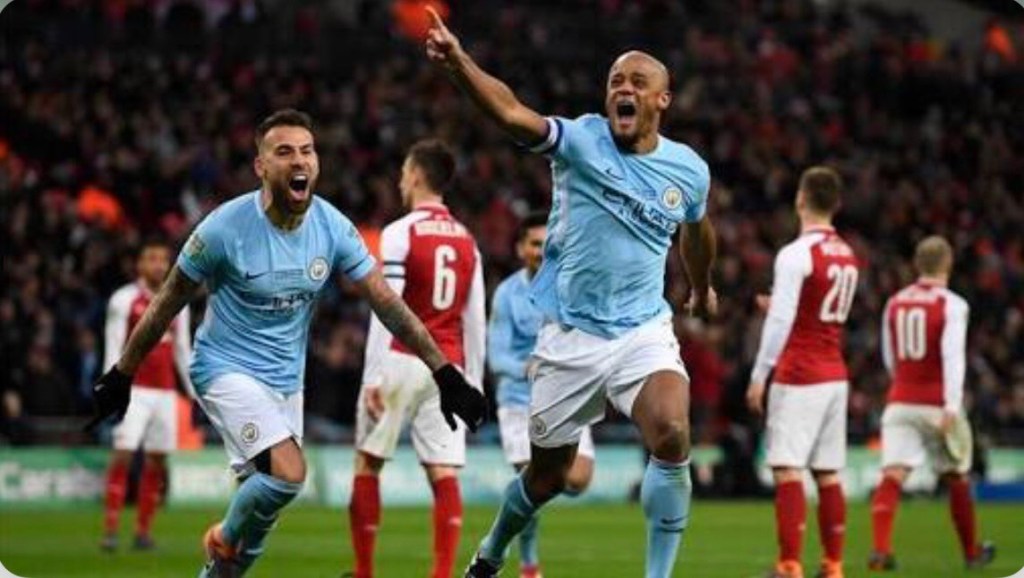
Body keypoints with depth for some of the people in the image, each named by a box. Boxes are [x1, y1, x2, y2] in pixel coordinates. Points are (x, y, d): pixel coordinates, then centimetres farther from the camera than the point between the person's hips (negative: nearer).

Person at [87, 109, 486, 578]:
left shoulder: (332, 227, -8)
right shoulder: (226, 227, -20)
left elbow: (388, 305, -4)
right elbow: (167, 304, -8)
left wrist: (445, 375, -9)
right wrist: (121, 376, -2)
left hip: (286, 378, 5)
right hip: (227, 369, -5)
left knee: (263, 499, 8)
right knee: (288, 473, -23)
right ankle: (225, 538, 5)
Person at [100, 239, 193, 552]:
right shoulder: (124, 299, -1)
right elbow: (113, 347, -4)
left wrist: (195, 392, 13)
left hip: (166, 391, 5)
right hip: (135, 389, -5)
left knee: (157, 460, 3)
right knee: (122, 454, -12)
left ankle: (143, 532, 8)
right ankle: (110, 530, -13)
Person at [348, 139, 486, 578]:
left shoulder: (399, 234, -6)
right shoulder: (467, 242, 11)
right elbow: (474, 322, 12)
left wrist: (372, 378, -12)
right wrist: (473, 384, 17)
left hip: (401, 361, -4)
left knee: (367, 464, 9)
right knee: (443, 472, -1)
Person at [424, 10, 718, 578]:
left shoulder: (689, 170, 0)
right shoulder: (582, 141, -10)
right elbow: (511, 112, -29)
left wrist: (701, 286, 40)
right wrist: (457, 60, -47)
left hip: (643, 332, 1)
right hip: (569, 335, -1)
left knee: (673, 437, -27)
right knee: (547, 476, 10)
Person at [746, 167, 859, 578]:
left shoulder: (795, 254, -13)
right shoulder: (847, 255, 11)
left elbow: (780, 322, -16)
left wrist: (759, 376, -12)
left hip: (798, 378, -7)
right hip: (835, 375, 8)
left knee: (787, 470, -9)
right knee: (828, 474, 10)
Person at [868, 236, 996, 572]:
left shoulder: (894, 303, 8)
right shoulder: (952, 305, -9)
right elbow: (953, 356, -21)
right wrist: (952, 406, -27)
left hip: (900, 404, 3)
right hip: (938, 405, -3)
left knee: (892, 477, -8)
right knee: (957, 480, 15)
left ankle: (880, 549, -28)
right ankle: (972, 553, 31)